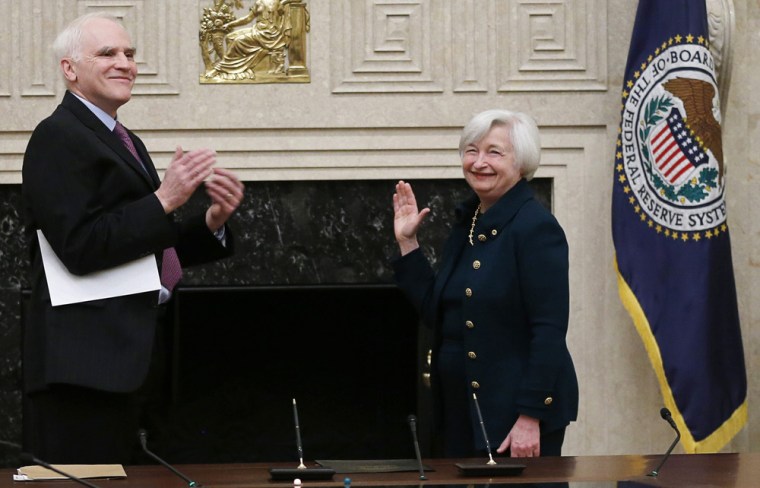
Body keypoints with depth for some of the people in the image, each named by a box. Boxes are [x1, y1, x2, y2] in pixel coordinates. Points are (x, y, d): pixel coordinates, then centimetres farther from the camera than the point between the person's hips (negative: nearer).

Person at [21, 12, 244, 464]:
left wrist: (214, 219, 1)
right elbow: (81, 247, -20)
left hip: (127, 354, 10)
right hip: (85, 361, -10)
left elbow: (155, 246, 18)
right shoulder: (58, 138, -10)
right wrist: (163, 201, -20)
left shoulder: (125, 142, 20)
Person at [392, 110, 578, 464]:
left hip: (518, 415, -8)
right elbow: (436, 311, 15)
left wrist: (531, 417, -22)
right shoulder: (467, 222, 11)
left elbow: (549, 332, -18)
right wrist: (407, 243, 9)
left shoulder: (536, 228, -14)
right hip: (462, 411, 8)